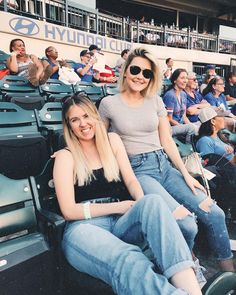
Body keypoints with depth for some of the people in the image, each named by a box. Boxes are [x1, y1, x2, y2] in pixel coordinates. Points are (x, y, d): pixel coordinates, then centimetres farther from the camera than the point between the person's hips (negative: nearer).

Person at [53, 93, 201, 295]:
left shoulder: (112, 141, 15)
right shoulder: (65, 157, 4)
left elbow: (131, 181, 9)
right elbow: (69, 210, -3)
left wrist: (144, 205, -15)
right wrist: (118, 206, -9)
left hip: (121, 222, 4)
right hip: (84, 227, -3)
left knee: (153, 201, -33)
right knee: (128, 262, -40)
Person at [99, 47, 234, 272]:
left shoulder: (156, 101, 10)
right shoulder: (109, 104, 0)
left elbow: (167, 141, 9)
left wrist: (186, 174, 3)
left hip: (164, 166, 5)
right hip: (136, 171, -4)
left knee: (215, 214, -6)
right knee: (186, 225, -22)